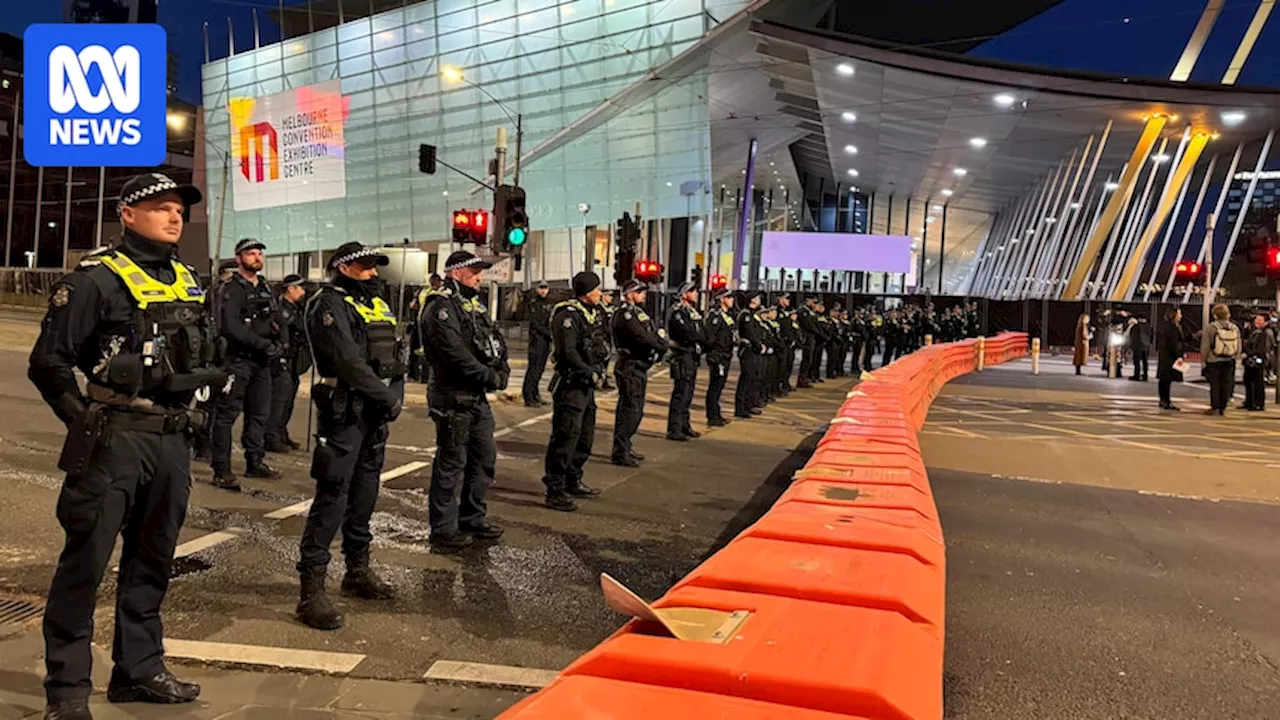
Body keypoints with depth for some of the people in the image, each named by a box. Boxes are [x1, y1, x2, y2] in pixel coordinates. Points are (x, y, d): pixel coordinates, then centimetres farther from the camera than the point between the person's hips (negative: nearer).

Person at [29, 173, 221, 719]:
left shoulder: (188, 282, 13)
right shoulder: (97, 279, -7)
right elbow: (48, 363, -8)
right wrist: (89, 425, -8)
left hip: (172, 443, 7)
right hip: (114, 442, -7)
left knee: (152, 561, 15)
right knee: (85, 562, 0)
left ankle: (139, 669, 28)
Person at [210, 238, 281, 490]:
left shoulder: (265, 289, 17)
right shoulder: (232, 289, -8)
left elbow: (275, 321, 22)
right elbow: (231, 327, -18)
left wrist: (276, 345, 4)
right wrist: (263, 344, -19)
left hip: (262, 362, 8)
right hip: (238, 359, -8)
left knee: (260, 413, 14)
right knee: (227, 414, -6)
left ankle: (255, 463, 25)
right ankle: (221, 471, -5)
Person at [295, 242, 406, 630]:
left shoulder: (378, 305, 17)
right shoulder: (329, 304, -10)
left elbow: (398, 357, 15)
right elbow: (348, 361, -20)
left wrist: (396, 396, -1)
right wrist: (388, 396, -15)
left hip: (375, 415, 9)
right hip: (344, 414, -8)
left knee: (364, 493, 16)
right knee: (332, 497, -11)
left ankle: (358, 571, 30)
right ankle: (311, 589, -8)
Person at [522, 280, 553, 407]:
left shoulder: (549, 304, 17)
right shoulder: (532, 304, -5)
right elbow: (534, 323, -13)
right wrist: (548, 333, -15)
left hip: (546, 341, 7)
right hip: (537, 340, -7)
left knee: (541, 368, 10)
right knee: (534, 367, -10)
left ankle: (535, 395, 17)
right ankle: (528, 397, -9)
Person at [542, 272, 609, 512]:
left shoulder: (593, 312, 15)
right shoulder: (569, 315, -15)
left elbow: (602, 343, 21)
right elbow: (569, 352, -22)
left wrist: (599, 371, 8)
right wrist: (590, 373, -17)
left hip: (587, 385, 10)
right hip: (571, 384, -10)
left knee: (585, 436, 17)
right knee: (565, 436, -9)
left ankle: (573, 482, 30)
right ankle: (555, 491, -4)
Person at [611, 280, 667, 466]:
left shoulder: (638, 312, 17)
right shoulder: (625, 314, -15)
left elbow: (657, 334, 11)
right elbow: (643, 338, -23)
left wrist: (660, 338, -11)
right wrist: (660, 342, -8)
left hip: (640, 368, 10)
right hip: (630, 367, -10)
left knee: (636, 410, 17)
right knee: (629, 410, -8)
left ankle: (625, 447, 28)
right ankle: (620, 453, -3)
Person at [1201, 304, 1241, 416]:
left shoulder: (1210, 328, -12)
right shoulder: (1235, 328, 0)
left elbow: (1205, 347, -8)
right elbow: (1238, 348, 7)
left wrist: (1204, 359, 5)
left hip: (1213, 361, -3)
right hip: (1229, 361, 3)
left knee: (1214, 384, 3)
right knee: (1226, 385, 9)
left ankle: (1215, 408, 4)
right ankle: (1223, 408, 12)